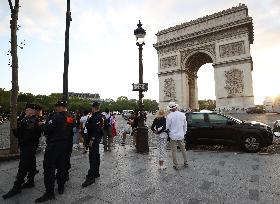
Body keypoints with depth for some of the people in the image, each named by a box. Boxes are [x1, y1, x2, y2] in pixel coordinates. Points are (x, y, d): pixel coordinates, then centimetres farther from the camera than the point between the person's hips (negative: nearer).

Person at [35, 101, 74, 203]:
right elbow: (71, 133, 11)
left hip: (53, 145, -7)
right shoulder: (71, 118, 5)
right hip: (65, 145, 7)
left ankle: (49, 192, 4)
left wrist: (43, 125, 0)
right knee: (62, 166, 17)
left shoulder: (56, 116, -16)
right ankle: (61, 187, 28)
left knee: (49, 168, 1)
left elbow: (46, 129, -19)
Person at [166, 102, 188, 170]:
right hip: (181, 135, 4)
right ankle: (185, 163, 32)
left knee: (174, 151, 7)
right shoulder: (182, 114, -1)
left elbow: (166, 127, -14)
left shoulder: (169, 116, -17)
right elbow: (185, 125, 9)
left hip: (173, 136, -4)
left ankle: (176, 165, 15)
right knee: (183, 149, 20)